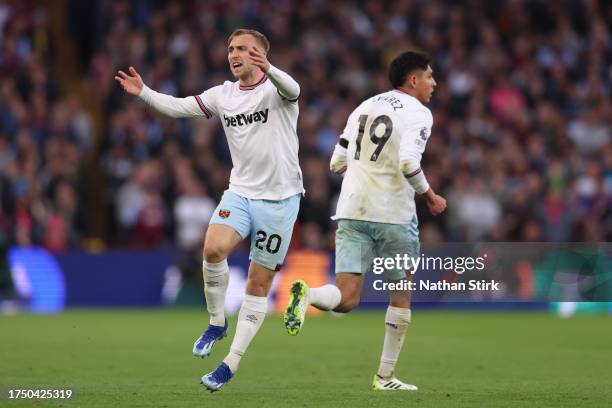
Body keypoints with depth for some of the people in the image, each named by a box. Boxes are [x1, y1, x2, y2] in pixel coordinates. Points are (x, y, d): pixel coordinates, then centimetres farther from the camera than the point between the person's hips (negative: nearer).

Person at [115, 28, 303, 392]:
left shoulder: (275, 88, -9)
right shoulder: (223, 95, 7)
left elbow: (292, 90, -32)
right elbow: (179, 107, 1)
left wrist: (267, 69, -54)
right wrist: (143, 92, -17)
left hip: (280, 199, -3)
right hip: (241, 193, 3)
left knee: (259, 284, 0)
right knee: (213, 249, -25)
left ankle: (231, 364, 9)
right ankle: (217, 323, -3)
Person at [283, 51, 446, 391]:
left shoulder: (364, 107, 16)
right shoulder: (417, 113, -4)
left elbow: (337, 164, 15)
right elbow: (409, 164, -19)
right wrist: (431, 197, -4)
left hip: (352, 210, 5)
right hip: (393, 214, -5)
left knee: (346, 299, -1)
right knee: (401, 296, 14)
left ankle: (307, 295, -33)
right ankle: (386, 376, 16)